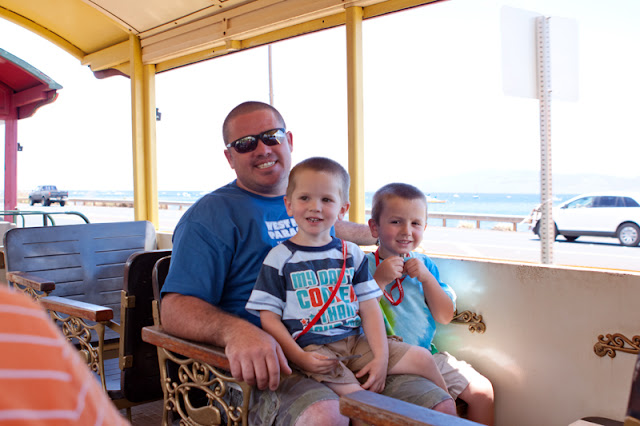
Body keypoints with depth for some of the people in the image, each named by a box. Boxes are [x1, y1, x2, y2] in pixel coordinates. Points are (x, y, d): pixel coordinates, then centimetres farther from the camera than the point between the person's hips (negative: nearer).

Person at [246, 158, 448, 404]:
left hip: (356, 341, 5)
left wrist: (381, 357, -5)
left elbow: (369, 308, 8)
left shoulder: (352, 254, 11)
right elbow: (269, 316, -3)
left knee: (422, 358, -4)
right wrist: (300, 358, -15)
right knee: (357, 397, -28)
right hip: (312, 348, -4)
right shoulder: (280, 258, 0)